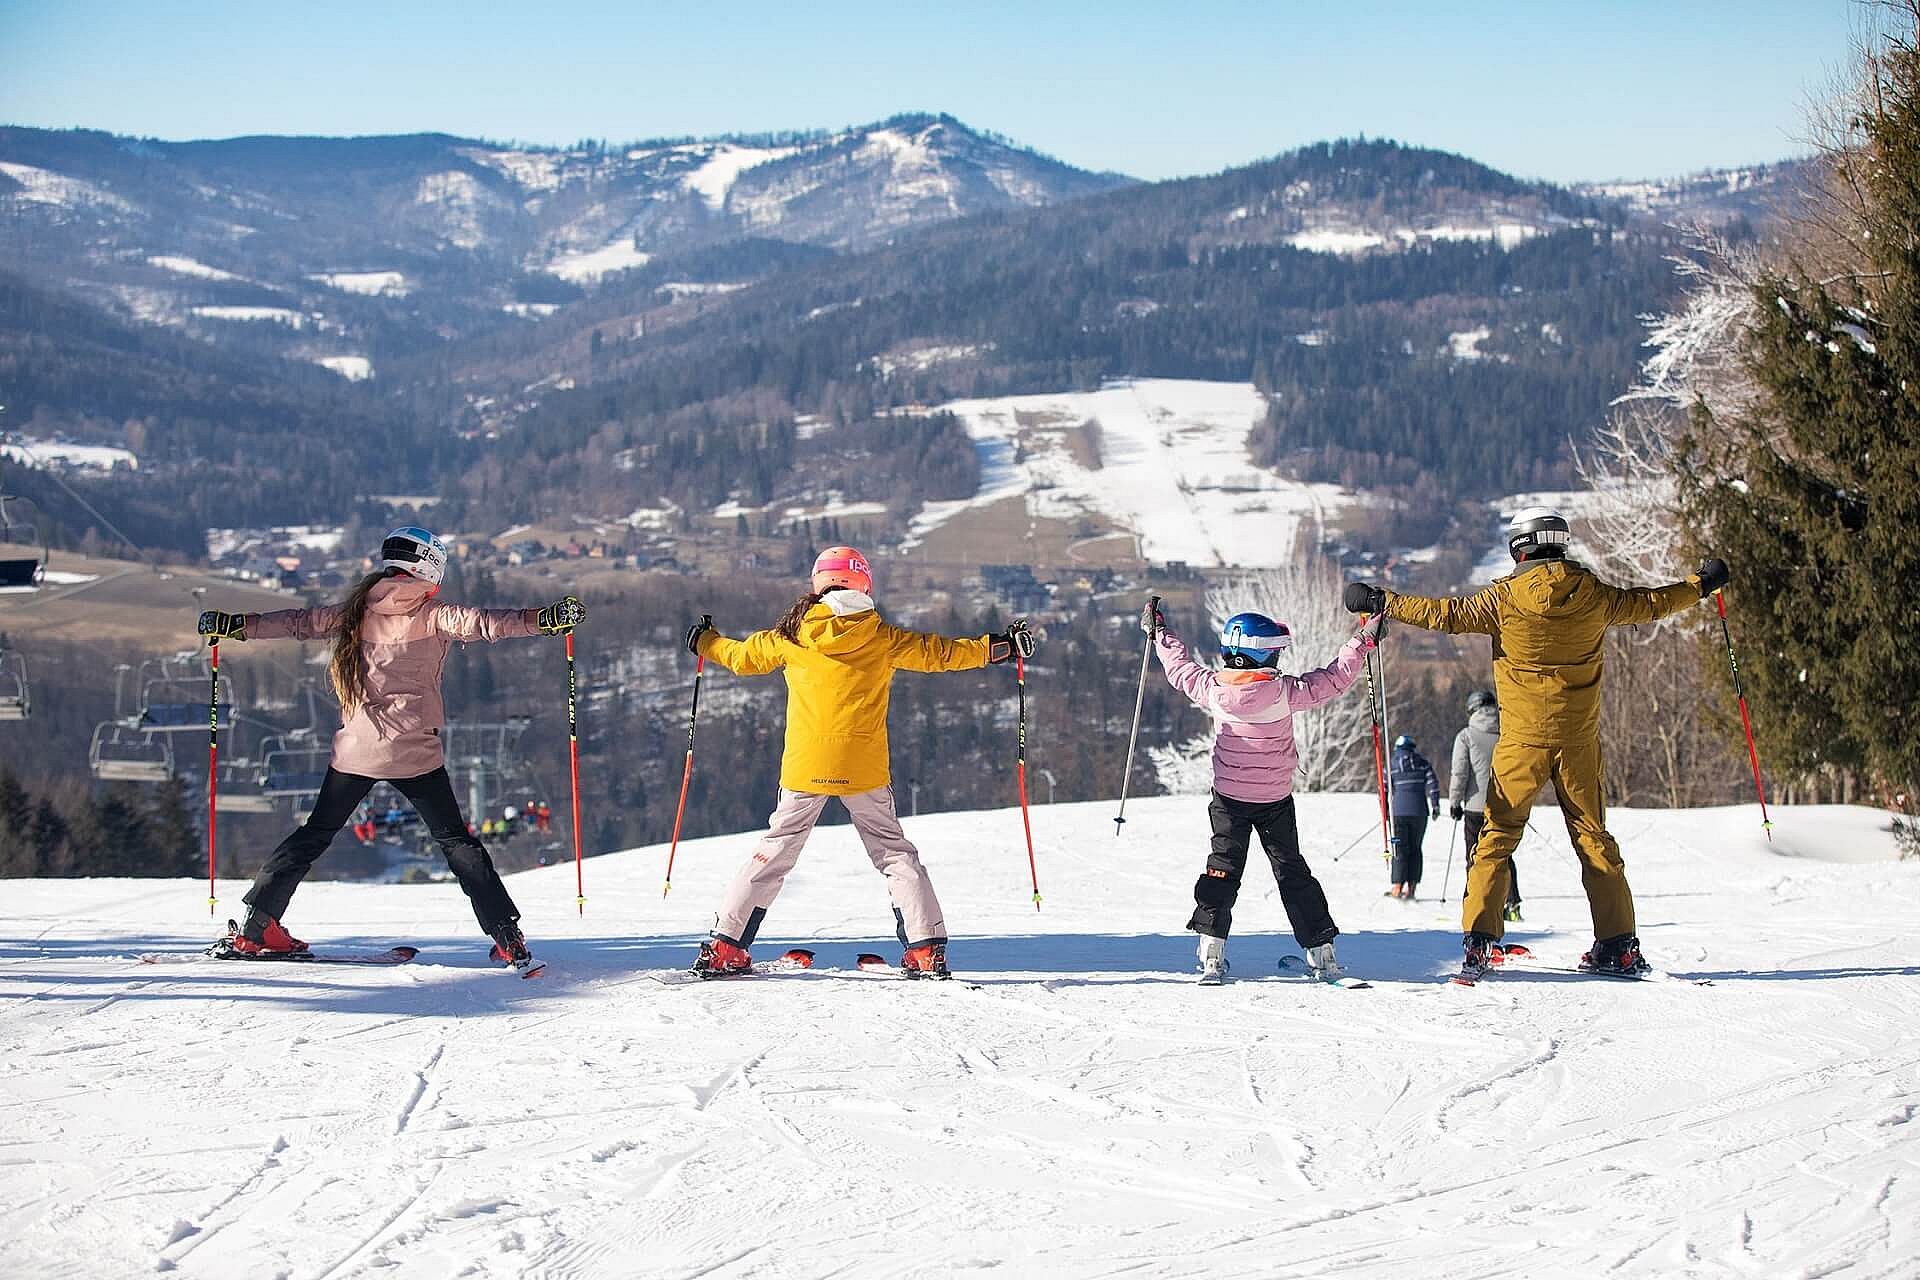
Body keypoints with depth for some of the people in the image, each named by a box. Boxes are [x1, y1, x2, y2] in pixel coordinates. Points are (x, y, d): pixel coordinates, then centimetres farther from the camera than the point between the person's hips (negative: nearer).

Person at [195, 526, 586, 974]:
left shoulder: (356, 611, 7)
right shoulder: (433, 617, -5)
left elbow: (298, 622, 10)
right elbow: (481, 622, -18)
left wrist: (236, 626, 19)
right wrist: (543, 619, -23)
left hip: (355, 750, 3)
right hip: (414, 752, -3)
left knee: (315, 833, 16)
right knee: (455, 840, 5)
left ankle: (256, 928, 12)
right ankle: (507, 936, -2)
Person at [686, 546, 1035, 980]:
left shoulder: (790, 636, 3)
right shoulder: (883, 638, -1)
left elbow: (742, 656, 17)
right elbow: (939, 652, 6)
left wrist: (704, 642, 38)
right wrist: (1001, 646, 17)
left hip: (805, 766, 1)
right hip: (865, 768, -1)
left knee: (774, 852, 11)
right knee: (893, 851, 11)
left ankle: (724, 948, 7)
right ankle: (926, 949, 1)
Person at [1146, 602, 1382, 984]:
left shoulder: (1213, 689, -12)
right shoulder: (1283, 691, -19)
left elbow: (1180, 668, 5)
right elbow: (1333, 679, -13)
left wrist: (1158, 631, 21)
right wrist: (1363, 640, -4)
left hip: (1227, 798, 1)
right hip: (1276, 800, -1)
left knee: (1222, 869, 9)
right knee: (1292, 871, 9)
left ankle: (1211, 951, -3)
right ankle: (1321, 950, 8)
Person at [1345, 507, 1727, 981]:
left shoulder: (1507, 597, -8)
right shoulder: (1593, 595, 1)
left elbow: (1448, 615, -8)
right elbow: (1649, 603, 15)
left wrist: (1384, 602, 0)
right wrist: (1701, 584, 33)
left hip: (1523, 739, -3)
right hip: (1579, 738, 3)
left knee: (1498, 836, 2)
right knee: (1593, 836, 12)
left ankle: (1477, 943, -6)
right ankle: (1620, 946, 12)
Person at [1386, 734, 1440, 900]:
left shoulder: (1392, 765, 5)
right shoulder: (1422, 763, 8)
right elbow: (1432, 784, -2)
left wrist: (1385, 810, 14)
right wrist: (1435, 806, 1)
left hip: (1399, 812, -1)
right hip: (1420, 811, 1)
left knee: (1400, 849, 2)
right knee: (1416, 849, 8)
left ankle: (1397, 887, -7)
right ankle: (1411, 888, 4)